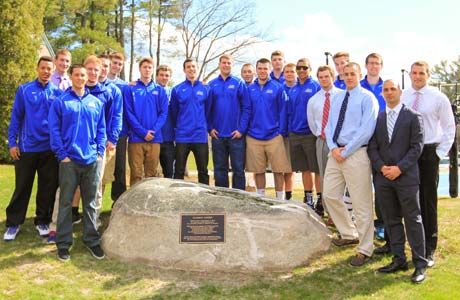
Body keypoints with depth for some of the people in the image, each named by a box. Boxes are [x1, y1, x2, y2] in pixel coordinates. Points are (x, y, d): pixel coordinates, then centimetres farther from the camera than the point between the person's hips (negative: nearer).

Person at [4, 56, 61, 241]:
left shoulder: (58, 93, 4)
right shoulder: (24, 90, 1)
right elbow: (16, 117, 1)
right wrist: (12, 142, -5)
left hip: (50, 148, 1)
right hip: (27, 147, -1)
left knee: (48, 187, 8)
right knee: (22, 187, 6)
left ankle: (42, 221, 23)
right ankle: (13, 223, 18)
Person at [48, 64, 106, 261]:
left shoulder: (97, 103, 11)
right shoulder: (60, 102, 2)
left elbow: (101, 129, 11)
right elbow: (54, 130, -3)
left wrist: (100, 152, 0)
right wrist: (62, 154, -10)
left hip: (92, 160, 3)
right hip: (69, 160, -2)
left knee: (91, 202, 10)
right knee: (66, 202, 4)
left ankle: (92, 240, 19)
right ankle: (63, 243, 13)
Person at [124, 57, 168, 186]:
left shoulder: (160, 90, 11)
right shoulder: (130, 89, 5)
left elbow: (163, 113, 3)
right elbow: (129, 113, -2)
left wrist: (153, 131, -11)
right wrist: (143, 132, -12)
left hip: (155, 138, 2)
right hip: (136, 138, -2)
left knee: (151, 174, 7)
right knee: (136, 174, 0)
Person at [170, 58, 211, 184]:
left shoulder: (206, 89, 4)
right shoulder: (177, 89, 2)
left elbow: (208, 111, 9)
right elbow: (173, 112, 9)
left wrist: (205, 127, 8)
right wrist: (179, 126, 12)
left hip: (201, 136, 1)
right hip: (182, 137, -1)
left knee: (203, 170, 9)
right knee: (179, 171, 6)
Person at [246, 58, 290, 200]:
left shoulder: (278, 88, 1)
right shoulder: (250, 89, 8)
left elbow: (282, 111, 0)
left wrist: (282, 131, -6)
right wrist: (245, 129, 5)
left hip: (274, 136, -2)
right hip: (254, 136, 2)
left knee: (278, 169, 1)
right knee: (258, 170, 9)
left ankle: (280, 198, 14)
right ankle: (260, 197, 22)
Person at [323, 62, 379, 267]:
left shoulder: (367, 98, -5)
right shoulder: (337, 97, 15)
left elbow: (366, 130, -14)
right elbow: (329, 124, 13)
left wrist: (345, 151, -14)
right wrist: (333, 148, -4)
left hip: (356, 154, -7)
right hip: (336, 153, 7)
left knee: (362, 204, -1)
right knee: (330, 195, 12)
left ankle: (364, 250, 11)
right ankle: (349, 234, 31)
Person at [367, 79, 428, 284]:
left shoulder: (413, 117, 2)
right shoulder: (377, 119, 12)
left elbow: (416, 147, -5)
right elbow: (372, 147, 7)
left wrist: (399, 168, -14)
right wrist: (382, 167, -8)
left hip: (406, 176, -4)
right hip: (383, 177, 4)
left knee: (413, 219, 0)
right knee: (391, 220, 9)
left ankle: (420, 263, 8)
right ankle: (399, 260, 19)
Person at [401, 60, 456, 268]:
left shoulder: (438, 98, -1)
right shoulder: (401, 97, 3)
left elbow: (449, 128, 3)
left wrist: (440, 152, -4)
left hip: (429, 152, -2)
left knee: (428, 201, 3)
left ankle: (429, 250, 14)